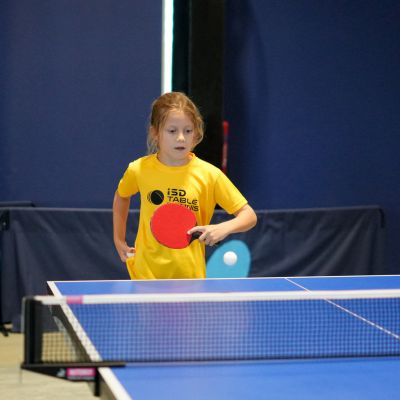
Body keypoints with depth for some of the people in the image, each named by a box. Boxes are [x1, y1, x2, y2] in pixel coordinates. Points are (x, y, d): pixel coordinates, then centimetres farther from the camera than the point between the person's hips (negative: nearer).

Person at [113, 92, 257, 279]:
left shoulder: (209, 174, -9)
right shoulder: (139, 170, -4)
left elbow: (249, 216, -5)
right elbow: (121, 196, 20)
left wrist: (224, 228, -24)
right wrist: (119, 240, 17)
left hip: (190, 277, 0)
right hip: (146, 274, 1)